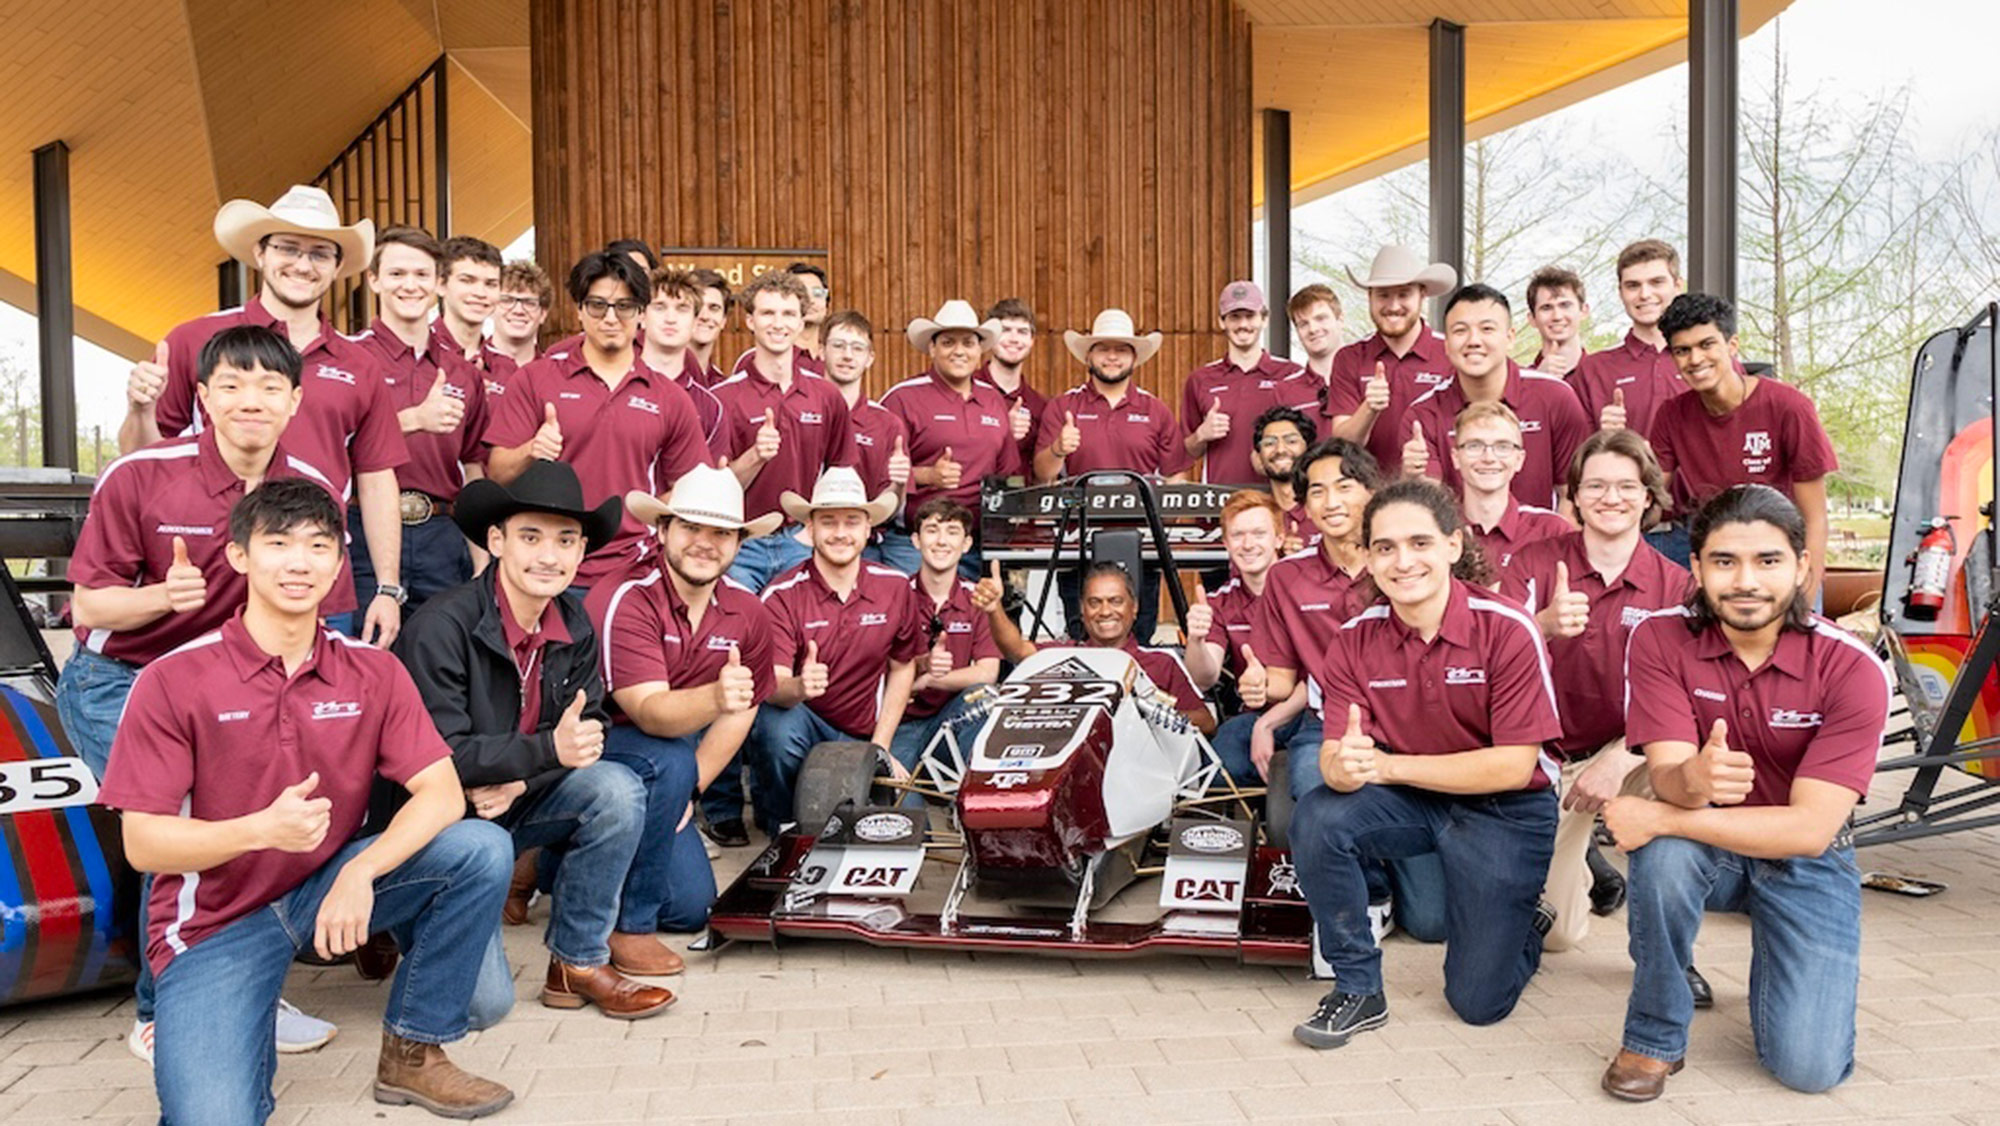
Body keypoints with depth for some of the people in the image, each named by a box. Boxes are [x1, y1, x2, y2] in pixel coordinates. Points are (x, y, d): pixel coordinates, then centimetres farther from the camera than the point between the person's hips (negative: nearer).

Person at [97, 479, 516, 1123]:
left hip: (330, 886, 3)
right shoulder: (173, 682, -10)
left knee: (483, 850, -22)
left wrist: (360, 873, -28)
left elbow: (442, 794, -11)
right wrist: (262, 830, -30)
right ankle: (244, 1038, 13)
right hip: (216, 922, -3)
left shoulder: (373, 673, -3)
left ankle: (412, 1055, -4)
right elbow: (142, 844, -12)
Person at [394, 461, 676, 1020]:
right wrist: (551, 748, -35)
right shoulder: (442, 627, -21)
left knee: (618, 789, -23)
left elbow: (587, 732, -3)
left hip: (514, 806, 6)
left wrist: (517, 781, -22)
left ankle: (579, 963, -7)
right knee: (483, 1003, -15)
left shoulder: (575, 625, -2)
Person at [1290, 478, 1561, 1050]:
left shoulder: (1508, 630, -21)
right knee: (1317, 817, -28)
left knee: (1478, 1001, -4)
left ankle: (1524, 921, 31)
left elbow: (1514, 766, -22)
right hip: (1409, 803, 3)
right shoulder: (1355, 639, -10)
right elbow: (1334, 755, -14)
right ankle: (1358, 989, -8)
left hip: (1505, 811, -3)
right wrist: (1345, 766, -41)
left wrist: (1384, 765, -30)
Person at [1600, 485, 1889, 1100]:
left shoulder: (1852, 669, -20)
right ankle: (1654, 1036, -13)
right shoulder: (1660, 639, -16)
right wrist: (1693, 780, -49)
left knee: (1810, 1067, -14)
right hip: (1704, 841, 1)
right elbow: (1667, 776, -24)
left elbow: (1809, 829, -26)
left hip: (1805, 864, 0)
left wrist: (1659, 817, -33)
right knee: (1665, 852, -36)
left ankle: (1827, 970, 22)